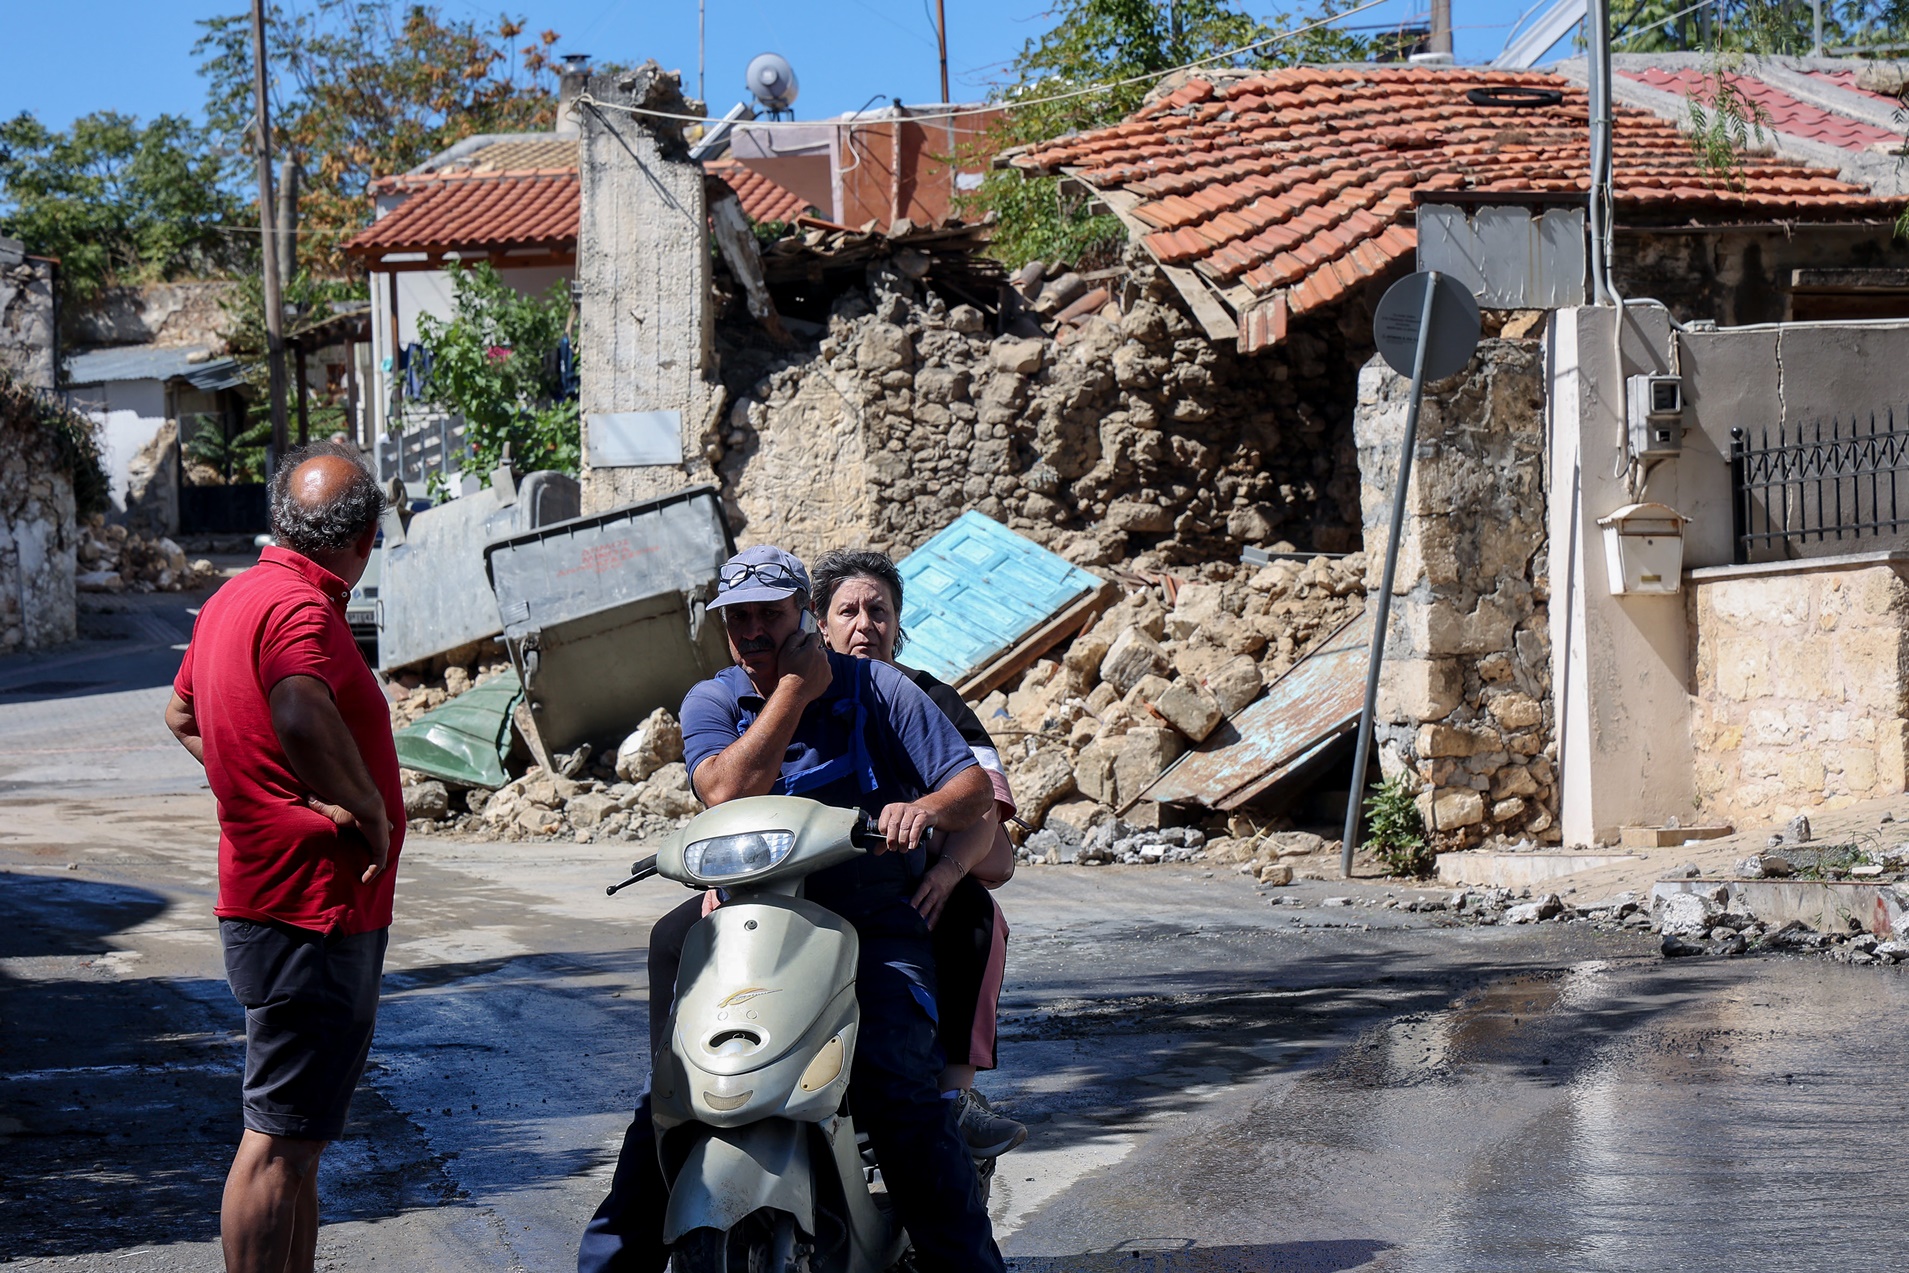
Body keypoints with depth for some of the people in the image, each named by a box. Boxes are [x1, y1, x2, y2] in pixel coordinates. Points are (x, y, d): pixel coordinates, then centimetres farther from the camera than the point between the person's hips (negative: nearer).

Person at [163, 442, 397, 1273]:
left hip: (269, 903, 10)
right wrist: (370, 812, -24)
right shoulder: (299, 610, -19)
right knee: (281, 1138, -6)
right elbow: (302, 717, -39)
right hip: (314, 909, -10)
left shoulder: (234, 598, 12)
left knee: (298, 1136, 18)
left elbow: (183, 715, 29)